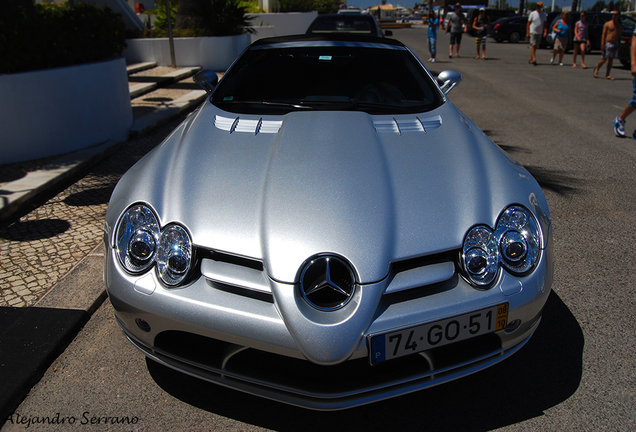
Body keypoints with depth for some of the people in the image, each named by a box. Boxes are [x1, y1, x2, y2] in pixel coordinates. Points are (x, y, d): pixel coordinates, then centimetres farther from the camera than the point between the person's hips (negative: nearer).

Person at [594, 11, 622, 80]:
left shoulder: (620, 26, 12)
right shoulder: (607, 24, -1)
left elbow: (619, 36, 14)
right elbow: (604, 35, -5)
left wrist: (619, 45, 7)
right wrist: (602, 44, -14)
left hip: (615, 44, 4)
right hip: (608, 43, -4)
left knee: (611, 60, 2)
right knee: (604, 59, -4)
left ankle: (607, 75, 4)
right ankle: (596, 70, 20)